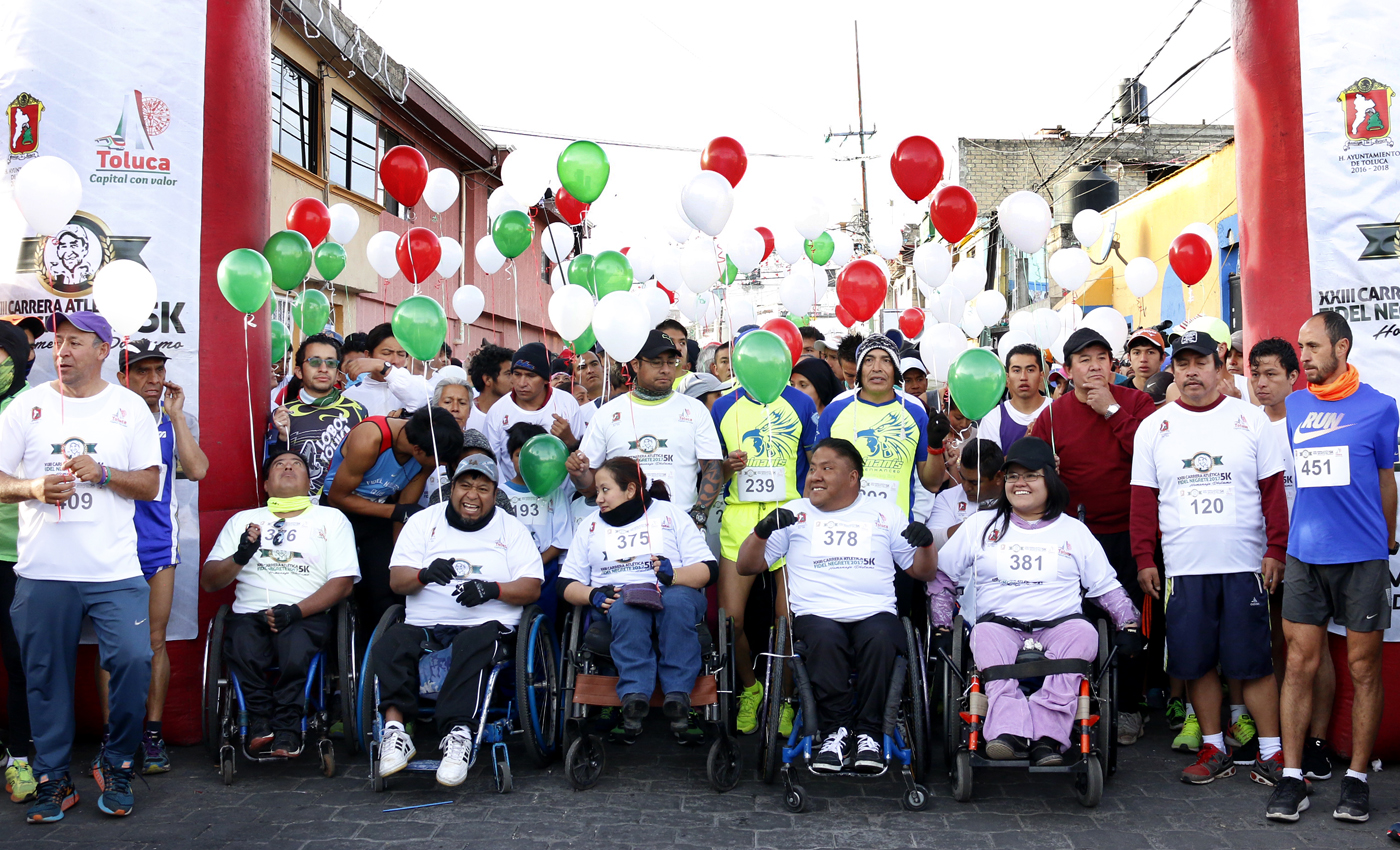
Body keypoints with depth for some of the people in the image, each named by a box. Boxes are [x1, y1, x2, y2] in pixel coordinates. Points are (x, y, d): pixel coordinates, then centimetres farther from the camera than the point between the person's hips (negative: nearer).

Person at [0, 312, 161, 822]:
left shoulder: (130, 408, 6)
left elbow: (150, 485, 4)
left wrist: (101, 473, -12)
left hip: (115, 570, -1)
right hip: (43, 570, 1)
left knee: (133, 660, -10)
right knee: (46, 674, 6)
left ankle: (118, 769, 10)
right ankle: (53, 780, 20)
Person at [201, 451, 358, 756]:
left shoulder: (332, 519, 16)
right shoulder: (243, 520, 23)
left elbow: (343, 582, 3)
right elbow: (209, 582, 15)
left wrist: (296, 610, -12)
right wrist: (240, 557, -6)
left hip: (307, 615, -2)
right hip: (250, 613, 2)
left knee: (294, 643, -35)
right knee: (241, 643, -33)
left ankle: (287, 727, -18)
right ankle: (260, 720, -17)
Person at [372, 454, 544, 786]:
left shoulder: (511, 529, 14)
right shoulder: (423, 522, 18)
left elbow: (531, 588, 5)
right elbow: (397, 580, 8)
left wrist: (492, 590, -15)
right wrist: (424, 574, -15)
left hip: (487, 625, -2)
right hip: (424, 625, 2)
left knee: (473, 644, -37)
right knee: (391, 643, -30)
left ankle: (457, 734, -42)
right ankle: (395, 729, -33)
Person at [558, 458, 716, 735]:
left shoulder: (670, 513, 13)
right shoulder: (591, 524, 22)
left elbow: (708, 568, 3)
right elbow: (567, 584, 14)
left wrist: (673, 576, -17)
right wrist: (593, 595, -8)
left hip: (674, 592, -1)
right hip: (615, 599, 1)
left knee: (677, 600, -37)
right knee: (627, 609, -36)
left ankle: (677, 692, -37)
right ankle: (634, 694, -44)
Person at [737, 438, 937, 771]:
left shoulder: (885, 513, 21)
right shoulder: (795, 513, 19)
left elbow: (921, 571, 20)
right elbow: (746, 566, 15)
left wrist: (926, 543, -1)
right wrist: (762, 530, -4)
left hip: (875, 613, 0)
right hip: (816, 615, 0)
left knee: (880, 638, -34)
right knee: (825, 637, -35)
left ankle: (868, 734, -22)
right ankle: (835, 732, -22)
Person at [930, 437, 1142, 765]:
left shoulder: (1074, 530, 21)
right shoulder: (981, 525, 19)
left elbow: (1107, 587, 21)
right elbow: (940, 577, 19)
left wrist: (1129, 624, 5)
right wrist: (942, 626, 8)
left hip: (1059, 624, 0)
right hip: (1000, 623, 0)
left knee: (1083, 633, -33)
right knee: (986, 634, -35)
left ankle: (1047, 735, -42)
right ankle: (1009, 732, -49)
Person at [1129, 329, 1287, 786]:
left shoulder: (1251, 419, 5)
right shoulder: (1154, 427, 8)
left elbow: (1273, 490, 4)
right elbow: (1143, 500, 7)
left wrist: (1276, 549, -2)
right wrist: (1145, 560, 2)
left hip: (1245, 564, -1)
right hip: (1182, 568, 2)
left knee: (1253, 661, 1)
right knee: (1195, 662, 6)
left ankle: (1271, 751, 13)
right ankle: (1214, 748, 18)